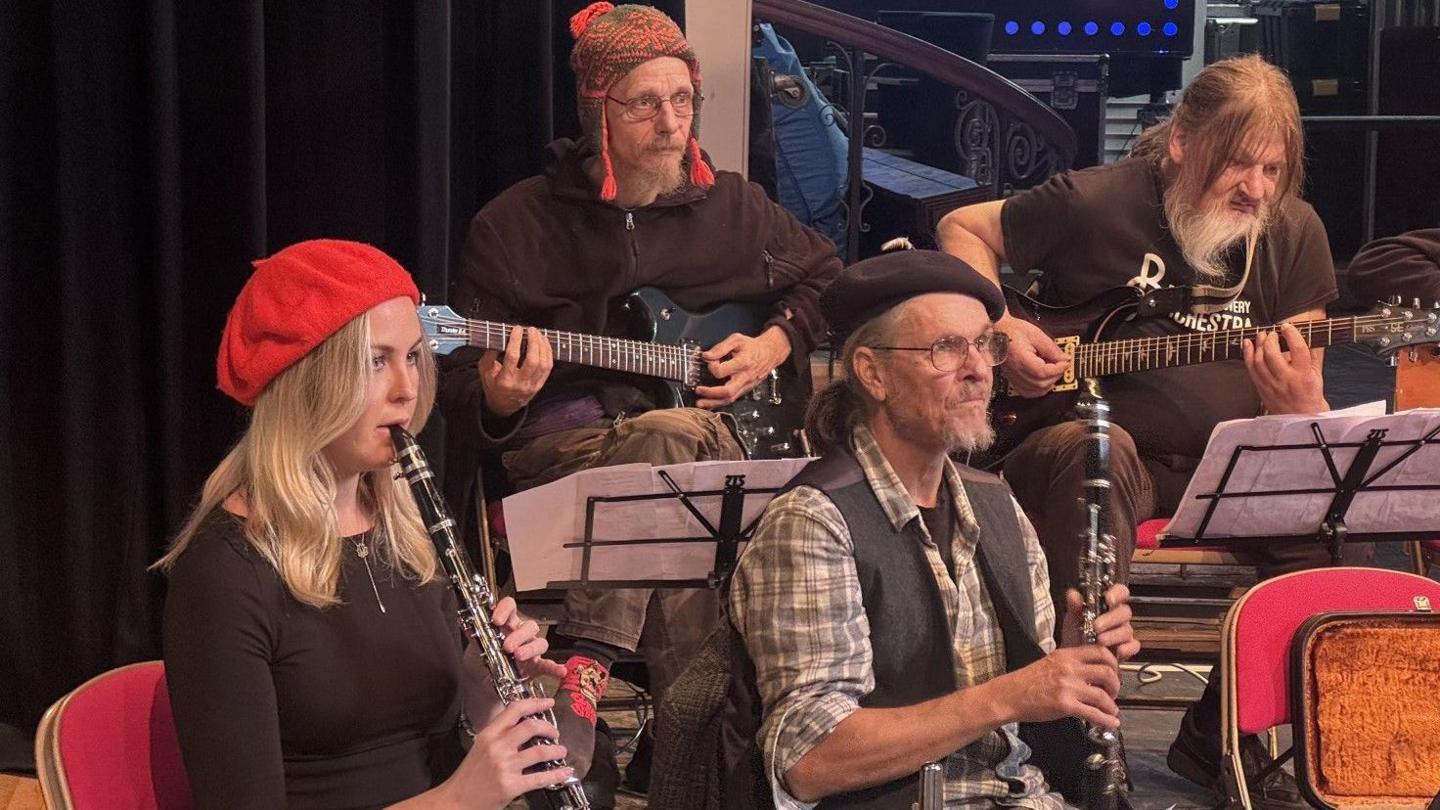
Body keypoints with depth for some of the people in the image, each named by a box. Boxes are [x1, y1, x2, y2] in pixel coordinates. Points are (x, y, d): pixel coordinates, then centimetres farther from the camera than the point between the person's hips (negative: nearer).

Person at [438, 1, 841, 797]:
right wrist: (497, 401, -22)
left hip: (722, 444, 3)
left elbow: (825, 276, 29)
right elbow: (460, 395, 3)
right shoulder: (516, 223, 2)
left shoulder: (731, 206, 12)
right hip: (560, 449, -2)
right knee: (678, 436, -36)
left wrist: (776, 343, 9)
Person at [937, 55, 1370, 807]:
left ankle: (1222, 735, -2)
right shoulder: (1094, 203, -9)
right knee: (1091, 451, -39)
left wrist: (1301, 405, -22)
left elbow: (1306, 392, 4)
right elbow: (962, 229, 6)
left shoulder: (1292, 231, 3)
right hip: (1110, 444, -4)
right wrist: (1001, 328, -11)